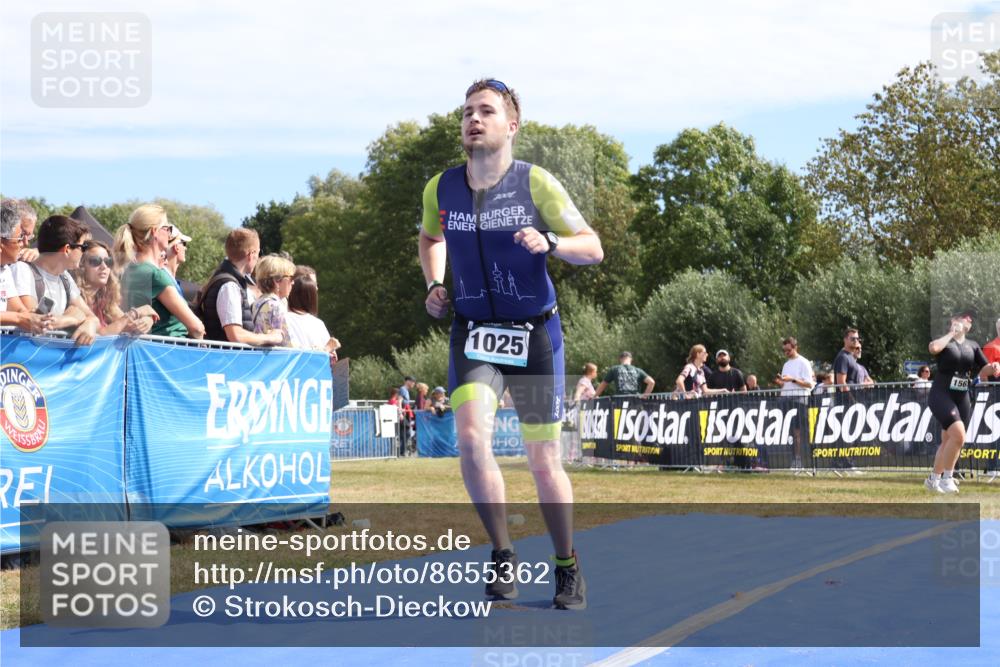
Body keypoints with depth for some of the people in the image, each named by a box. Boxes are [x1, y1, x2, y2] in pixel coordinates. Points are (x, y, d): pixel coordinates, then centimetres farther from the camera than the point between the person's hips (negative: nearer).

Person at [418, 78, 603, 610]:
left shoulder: (535, 183, -10)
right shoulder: (440, 189, -1)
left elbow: (593, 249, -8)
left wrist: (549, 242, -27)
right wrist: (434, 285, 5)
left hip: (534, 332, -2)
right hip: (472, 331, 2)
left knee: (544, 462, 2)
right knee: (471, 436, -22)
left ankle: (567, 568, 24)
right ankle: (503, 555, -3)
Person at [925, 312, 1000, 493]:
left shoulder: (973, 346, 13)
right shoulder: (945, 341, -4)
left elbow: (983, 370, 14)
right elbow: (933, 348, -27)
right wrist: (951, 333, -13)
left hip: (962, 398, 7)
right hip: (941, 395, -7)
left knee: (948, 441, 10)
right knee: (958, 435, -23)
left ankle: (934, 479, 24)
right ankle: (947, 478, -12)